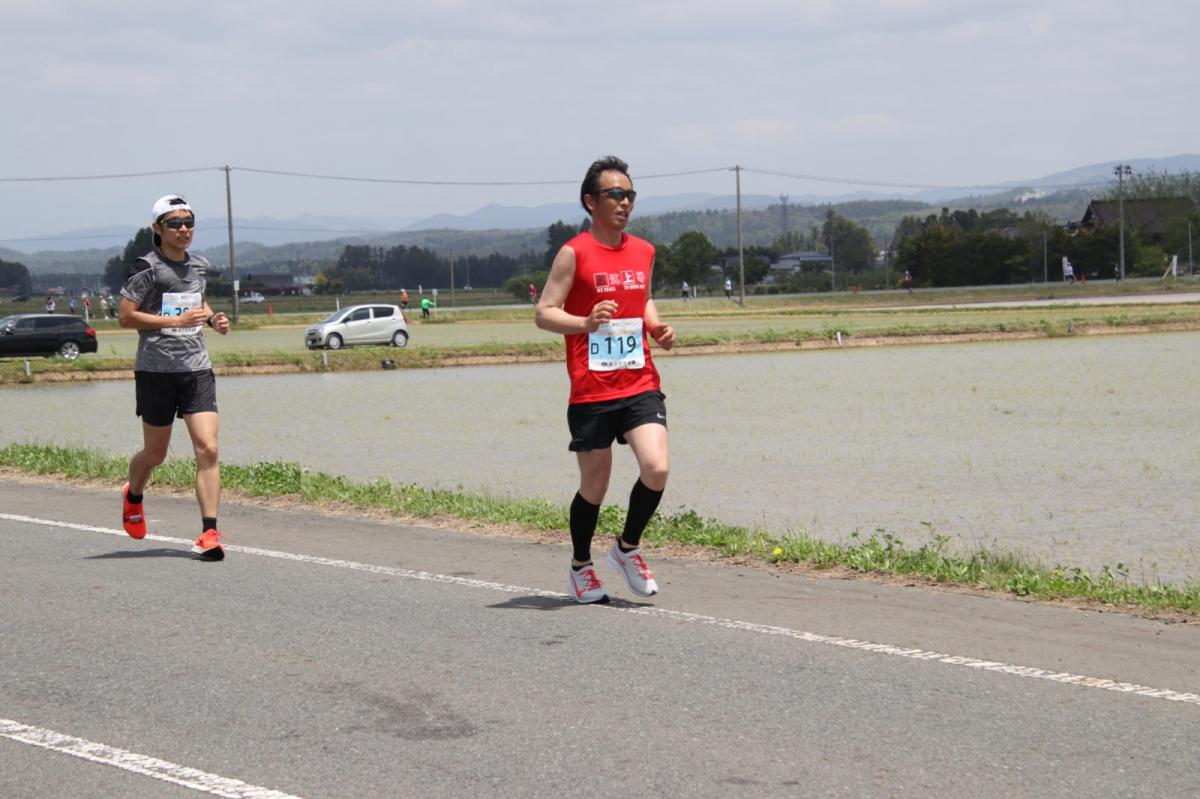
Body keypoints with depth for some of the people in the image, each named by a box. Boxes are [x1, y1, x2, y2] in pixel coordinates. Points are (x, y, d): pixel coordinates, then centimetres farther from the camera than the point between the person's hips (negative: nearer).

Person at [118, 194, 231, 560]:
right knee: (155, 453, 10)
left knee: (207, 449, -11)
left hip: (197, 369, 4)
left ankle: (209, 532, -11)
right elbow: (125, 316, -10)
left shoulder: (199, 266, 11)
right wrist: (177, 321, -16)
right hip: (156, 370, -4)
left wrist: (212, 318, 7)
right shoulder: (149, 268, -8)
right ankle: (134, 496, 44)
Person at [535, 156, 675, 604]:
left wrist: (655, 326, 8)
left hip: (640, 385, 4)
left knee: (656, 469, -15)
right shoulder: (574, 254, -5)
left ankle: (628, 547, 10)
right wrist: (586, 322, -25)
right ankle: (580, 567, 28)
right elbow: (544, 313, -8)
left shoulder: (643, 252, 11)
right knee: (594, 487, 5)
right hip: (591, 392, -4)